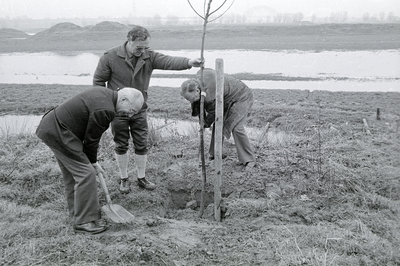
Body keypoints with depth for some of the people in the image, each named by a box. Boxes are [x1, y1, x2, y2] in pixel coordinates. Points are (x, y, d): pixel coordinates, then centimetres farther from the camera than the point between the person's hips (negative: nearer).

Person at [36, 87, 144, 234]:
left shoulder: (105, 94, 8)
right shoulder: (105, 110, -24)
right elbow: (91, 138, -14)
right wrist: (93, 162, 3)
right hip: (58, 133, -11)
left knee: (72, 174, 17)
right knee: (85, 174, -9)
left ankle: (77, 213, 28)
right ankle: (84, 222, -1)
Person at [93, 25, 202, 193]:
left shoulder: (149, 57, -7)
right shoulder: (110, 57, -12)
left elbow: (168, 61, -25)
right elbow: (98, 81, -3)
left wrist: (188, 62, -44)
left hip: (140, 110, 2)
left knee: (142, 146, 8)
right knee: (121, 146, 9)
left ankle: (141, 178, 26)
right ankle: (124, 179, 27)